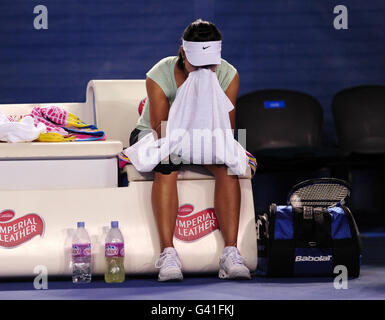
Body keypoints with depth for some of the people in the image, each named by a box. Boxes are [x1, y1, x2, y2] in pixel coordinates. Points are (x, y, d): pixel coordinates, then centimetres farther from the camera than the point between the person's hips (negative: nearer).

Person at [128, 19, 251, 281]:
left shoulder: (228, 76, -15)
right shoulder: (160, 76, -24)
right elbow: (161, 130, -25)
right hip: (152, 135, -2)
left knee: (227, 165, -29)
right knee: (167, 166, -37)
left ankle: (231, 253, -34)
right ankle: (168, 253, -39)